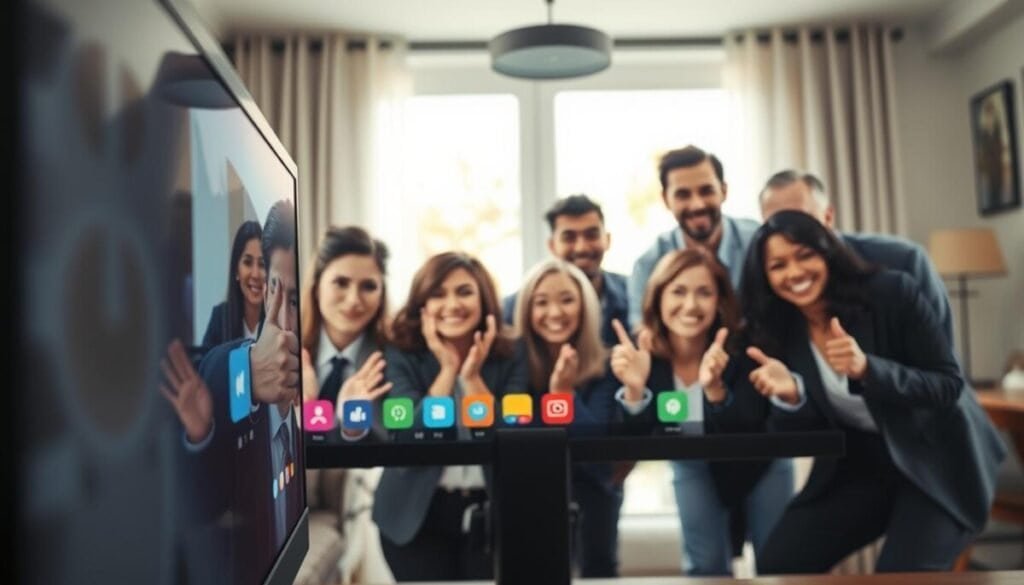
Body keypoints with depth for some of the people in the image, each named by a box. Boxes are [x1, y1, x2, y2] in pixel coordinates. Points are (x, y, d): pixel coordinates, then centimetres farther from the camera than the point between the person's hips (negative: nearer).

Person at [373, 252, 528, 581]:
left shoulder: (511, 355, -4)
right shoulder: (402, 357, -6)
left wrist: (472, 377, -20)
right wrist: (448, 370, -20)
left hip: (494, 510, 1)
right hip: (417, 514, -1)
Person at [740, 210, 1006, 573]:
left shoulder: (891, 292, -19)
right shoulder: (782, 333, -7)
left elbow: (948, 386, -18)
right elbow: (804, 436, -4)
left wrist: (868, 369, -35)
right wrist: (790, 396, -28)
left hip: (939, 461, -4)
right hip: (859, 467, 4)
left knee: (900, 570, -24)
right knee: (777, 562, -7)